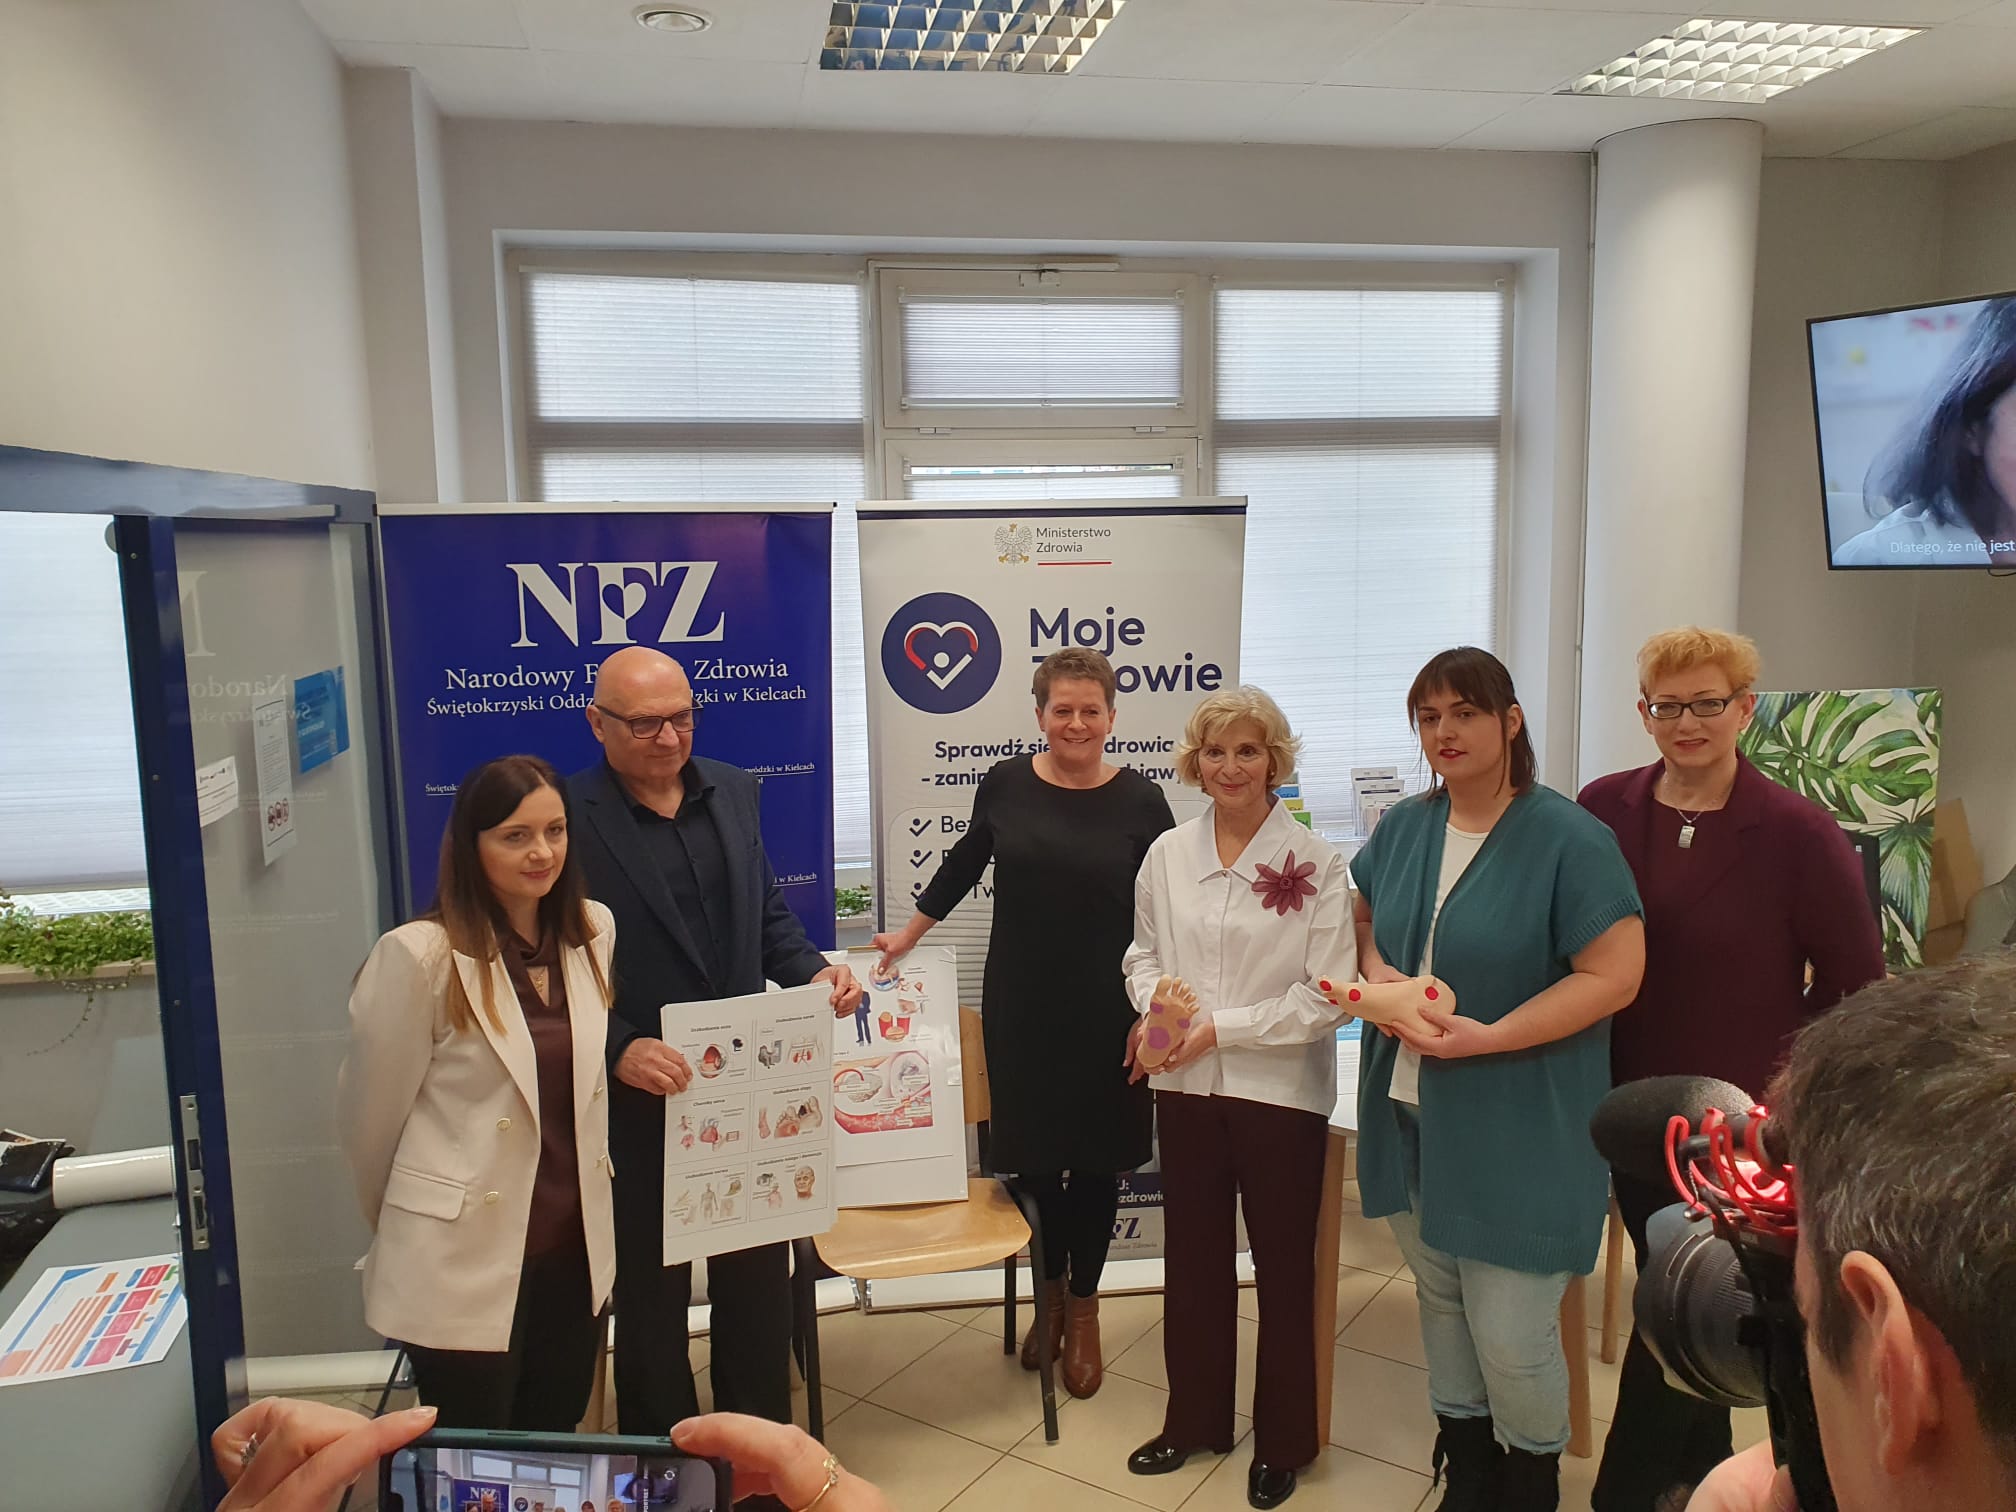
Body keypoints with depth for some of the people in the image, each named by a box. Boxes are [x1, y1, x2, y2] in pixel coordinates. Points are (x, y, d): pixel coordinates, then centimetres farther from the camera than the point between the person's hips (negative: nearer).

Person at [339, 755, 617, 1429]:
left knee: (555, 1443, 20)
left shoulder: (594, 931, -1)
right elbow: (370, 1113, -6)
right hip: (463, 1259, -5)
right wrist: (404, 1224, 7)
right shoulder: (420, 955, -17)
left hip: (575, 1247, 5)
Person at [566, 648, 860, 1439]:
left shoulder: (732, 790, 3)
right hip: (639, 1100, -4)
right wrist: (618, 1048, -26)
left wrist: (813, 970, -6)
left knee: (759, 1282, 18)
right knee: (651, 1293, 15)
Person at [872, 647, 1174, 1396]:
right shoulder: (1005, 784, -3)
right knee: (1034, 1153, 10)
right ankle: (1050, 1293, 34)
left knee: (1095, 1158, 9)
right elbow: (964, 865, 14)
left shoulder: (1141, 802, -6)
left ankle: (1083, 1308, 31)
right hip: (1021, 1009, 1)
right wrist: (908, 934, 18)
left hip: (1105, 1016, -1)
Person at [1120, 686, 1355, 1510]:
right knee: (1192, 1261, 18)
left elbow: (1327, 995, -14)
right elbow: (1145, 952, 11)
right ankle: (1195, 1420, 39)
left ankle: (1282, 1442, 33)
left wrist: (1220, 1028, -17)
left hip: (1281, 1092, -4)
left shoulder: (1315, 863, -12)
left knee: (1283, 1271, 13)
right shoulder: (1167, 854, 0)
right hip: (1187, 1088, 4)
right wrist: (1154, 1008, -9)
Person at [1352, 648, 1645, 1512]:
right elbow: (1365, 917, 20)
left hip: (1518, 1136, -6)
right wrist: (1377, 972, -3)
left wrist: (1487, 1037, -22)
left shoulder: (1568, 839, -14)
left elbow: (1616, 974, -17)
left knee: (1511, 1339, 0)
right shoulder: (1403, 827, 5)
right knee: (1440, 1305, 19)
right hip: (1412, 1117, 6)